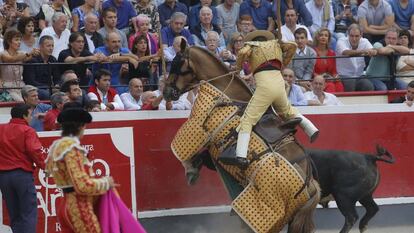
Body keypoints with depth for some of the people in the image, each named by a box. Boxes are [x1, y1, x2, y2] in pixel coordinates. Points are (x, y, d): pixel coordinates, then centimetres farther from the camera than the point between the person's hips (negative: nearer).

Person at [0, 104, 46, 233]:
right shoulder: (27, 131, -8)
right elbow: (34, 151, -18)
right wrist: (43, 165, -6)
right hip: (23, 174, -5)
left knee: (14, 214, 14)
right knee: (29, 213, -2)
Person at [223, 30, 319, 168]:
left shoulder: (251, 45, 17)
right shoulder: (275, 44, 27)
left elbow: (243, 52, -5)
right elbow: (292, 46, 11)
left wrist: (238, 67, 10)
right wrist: (284, 64, 22)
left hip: (264, 85, -5)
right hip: (279, 82, 5)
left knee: (247, 120, -8)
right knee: (287, 111, 34)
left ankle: (241, 156, -21)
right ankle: (311, 129, 22)